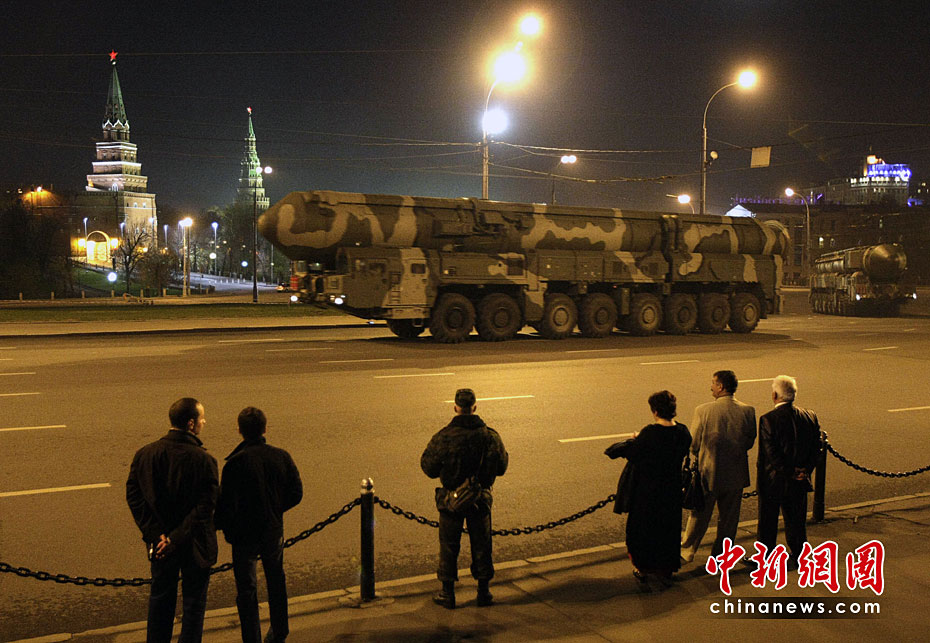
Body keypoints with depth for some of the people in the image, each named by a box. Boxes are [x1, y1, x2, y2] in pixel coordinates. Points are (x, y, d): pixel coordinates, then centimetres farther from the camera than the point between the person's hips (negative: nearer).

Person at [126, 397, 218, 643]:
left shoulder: (145, 454, -7)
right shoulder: (203, 460, -21)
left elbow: (134, 496, -7)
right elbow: (205, 508, -23)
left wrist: (155, 534, -9)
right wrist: (176, 538, -16)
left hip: (160, 542, 5)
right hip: (194, 545, -4)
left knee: (160, 597, 23)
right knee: (194, 603, 13)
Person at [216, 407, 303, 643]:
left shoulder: (235, 463, -20)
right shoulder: (281, 457, -8)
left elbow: (227, 504, -19)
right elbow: (296, 493, 0)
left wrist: (224, 527, 1)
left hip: (244, 535, -4)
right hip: (273, 531, 4)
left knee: (246, 591, 9)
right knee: (276, 582, 23)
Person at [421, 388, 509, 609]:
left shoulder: (443, 437, -15)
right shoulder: (490, 436, -9)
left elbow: (428, 468, -8)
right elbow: (501, 468, -1)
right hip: (480, 499, 2)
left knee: (449, 545, 11)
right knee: (481, 544, 15)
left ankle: (447, 594, 18)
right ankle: (484, 592, 24)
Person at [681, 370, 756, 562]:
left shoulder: (703, 410, -17)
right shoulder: (748, 411, -9)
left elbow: (693, 444, -9)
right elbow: (750, 442, 0)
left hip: (708, 473, -2)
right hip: (736, 475, 2)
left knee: (699, 515, 14)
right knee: (728, 518, 17)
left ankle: (687, 551, 28)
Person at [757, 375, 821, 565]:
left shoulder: (768, 419, -19)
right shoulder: (810, 417, -2)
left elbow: (770, 452, -20)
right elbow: (816, 448, 0)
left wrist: (790, 472, -12)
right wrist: (805, 470, -2)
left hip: (772, 480, -5)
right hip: (799, 484, 5)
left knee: (768, 521, 10)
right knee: (796, 519, 19)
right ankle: (799, 555, 30)